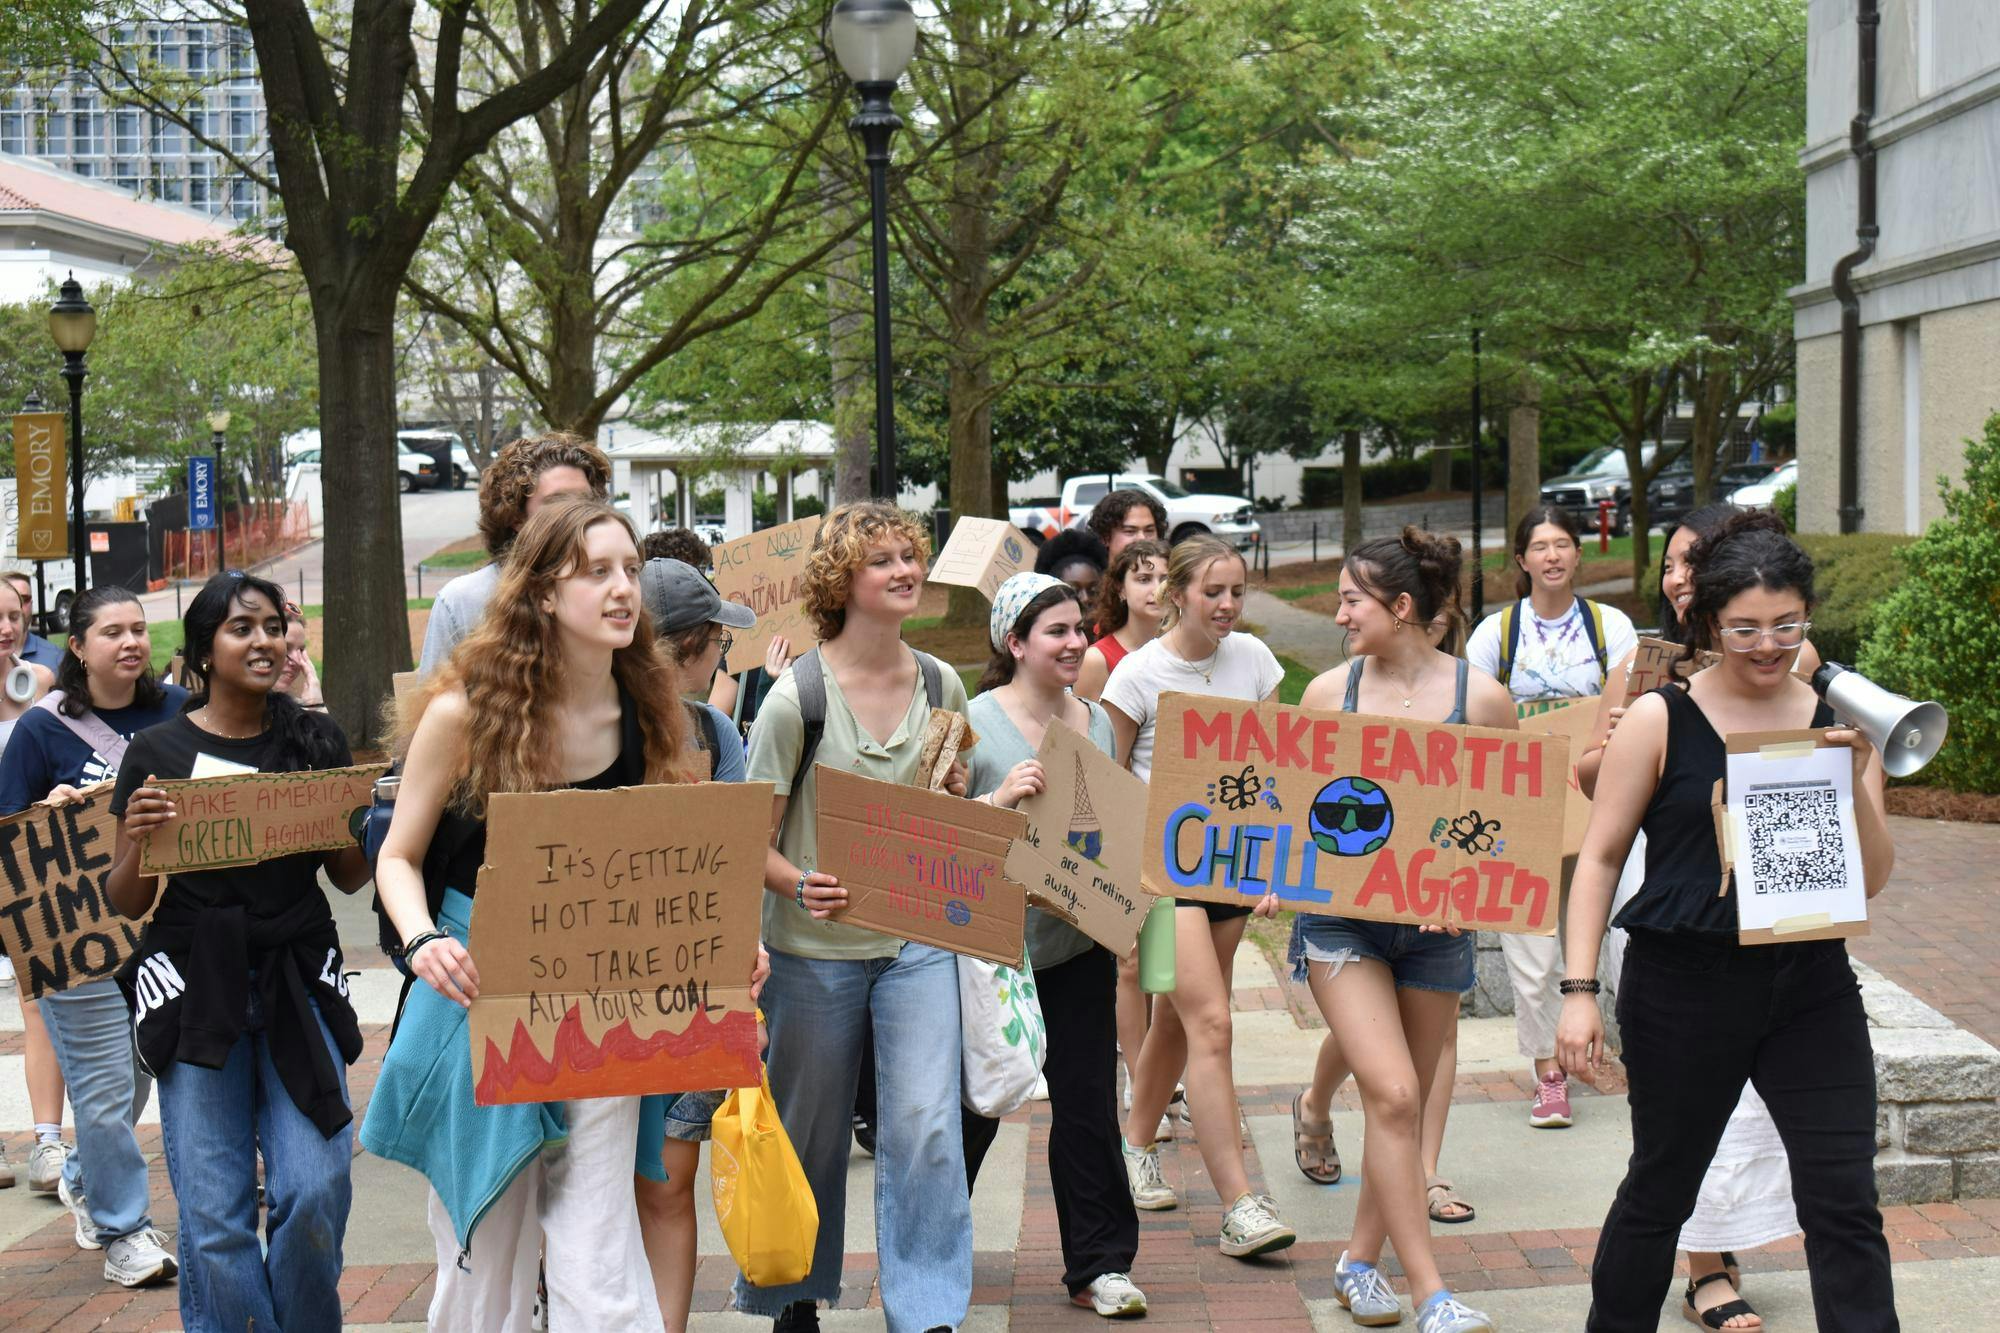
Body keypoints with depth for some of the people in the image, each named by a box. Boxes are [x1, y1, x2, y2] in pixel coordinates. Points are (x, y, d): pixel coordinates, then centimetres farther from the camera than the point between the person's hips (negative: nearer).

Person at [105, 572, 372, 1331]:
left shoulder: (315, 741, 8)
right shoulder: (159, 752, 2)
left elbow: (349, 877, 14)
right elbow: (127, 903, 6)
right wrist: (140, 841, -14)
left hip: (298, 978, 1)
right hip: (195, 984, -1)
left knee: (316, 1192, -6)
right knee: (214, 1216, -3)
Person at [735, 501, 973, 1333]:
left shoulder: (942, 687, 2)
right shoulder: (797, 696, -12)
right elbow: (752, 841, -9)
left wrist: (959, 802, -4)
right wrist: (800, 886, -28)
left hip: (917, 939, 3)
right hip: (815, 948, -3)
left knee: (926, 1125, -7)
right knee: (811, 1135, 11)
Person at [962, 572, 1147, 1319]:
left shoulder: (1098, 722, 9)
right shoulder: (976, 723, -8)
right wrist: (1000, 800, -26)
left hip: (1079, 942, 4)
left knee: (1087, 1103, 3)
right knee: (973, 1104, 8)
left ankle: (1099, 1265, 12)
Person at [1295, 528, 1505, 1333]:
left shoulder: (1482, 699, -3)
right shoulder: (1329, 692, 1)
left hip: (1436, 924, 1)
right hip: (1340, 915, -1)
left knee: (1408, 1100, 11)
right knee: (1391, 1093, -12)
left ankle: (1360, 1263, 29)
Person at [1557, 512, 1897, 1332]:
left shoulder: (1837, 723, 4)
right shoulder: (1660, 720, -4)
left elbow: (1871, 881, 6)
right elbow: (1600, 857, -1)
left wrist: (1854, 787, -12)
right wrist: (1579, 990, -8)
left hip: (1810, 984, 2)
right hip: (1684, 983, -2)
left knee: (1845, 1200, -2)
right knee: (1661, 1189, 11)